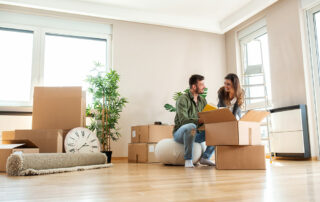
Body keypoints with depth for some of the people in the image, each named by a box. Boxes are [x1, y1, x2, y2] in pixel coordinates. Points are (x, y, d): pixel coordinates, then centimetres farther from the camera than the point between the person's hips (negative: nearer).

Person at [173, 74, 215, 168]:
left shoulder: (202, 100, 8)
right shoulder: (183, 99, -14)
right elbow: (183, 120, -26)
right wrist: (200, 120, -36)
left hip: (196, 134, 6)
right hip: (180, 133, -6)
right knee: (191, 126, -39)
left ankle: (205, 158, -3)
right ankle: (188, 160, -25)